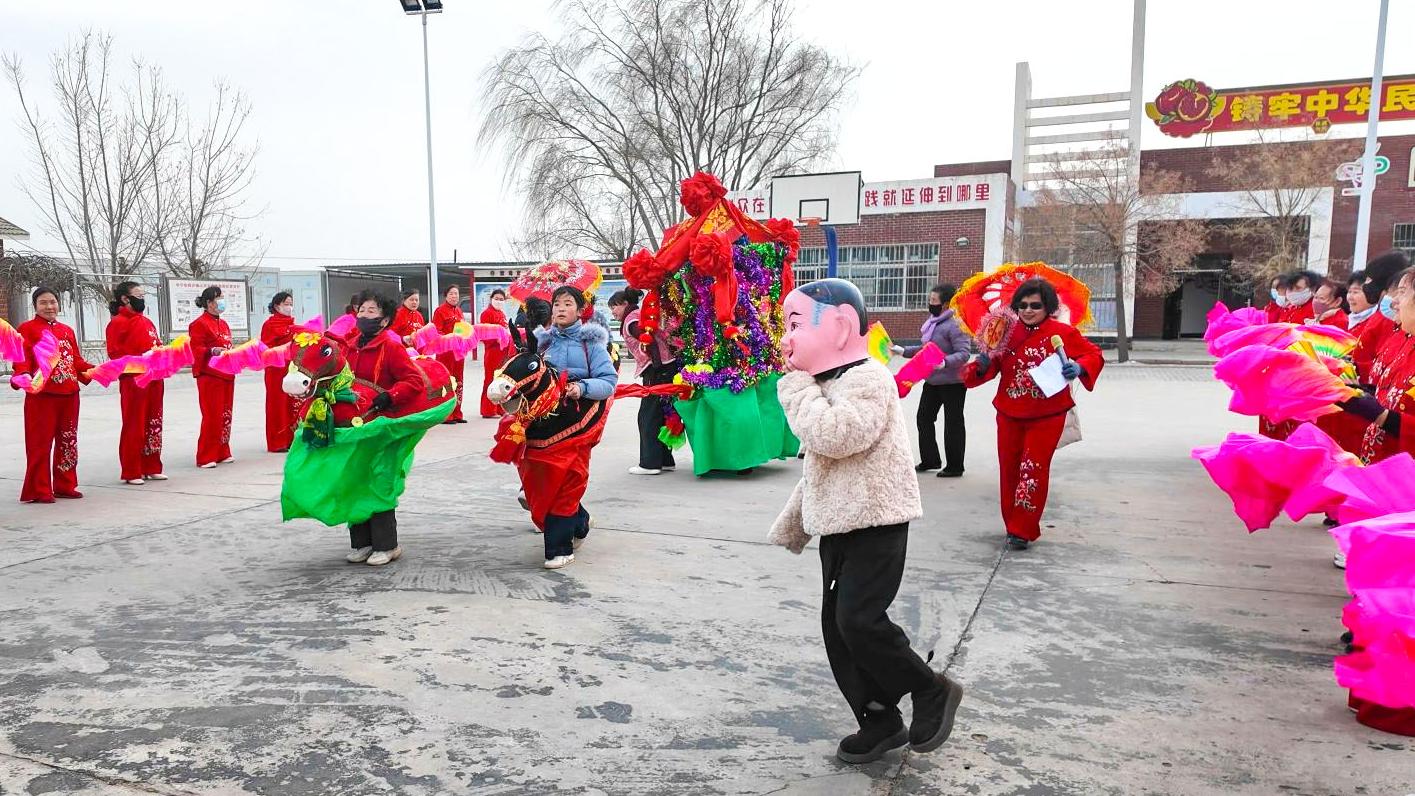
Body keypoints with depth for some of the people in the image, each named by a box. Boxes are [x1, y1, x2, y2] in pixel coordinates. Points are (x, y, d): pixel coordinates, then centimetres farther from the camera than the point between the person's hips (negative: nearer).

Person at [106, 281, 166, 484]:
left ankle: (151, 468, 20)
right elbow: (115, 354, -14)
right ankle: (131, 473, 5)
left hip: (154, 381, 8)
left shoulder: (146, 322, 18)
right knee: (134, 427, -2)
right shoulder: (118, 323, -7)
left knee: (154, 426, 11)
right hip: (133, 381, -8)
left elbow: (157, 346, 22)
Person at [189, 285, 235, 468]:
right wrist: (211, 351, -28)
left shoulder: (223, 324, 18)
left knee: (225, 415, 10)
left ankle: (222, 453, 18)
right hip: (210, 376, -8)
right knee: (212, 417, -8)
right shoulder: (199, 324, -7)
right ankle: (206, 457, -2)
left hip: (226, 375, 8)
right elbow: (195, 350, -14)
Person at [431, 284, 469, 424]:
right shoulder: (440, 310, -6)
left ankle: (457, 414, 17)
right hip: (445, 350, -7)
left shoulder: (458, 310, 15)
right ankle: (446, 416, 0)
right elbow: (436, 332, -12)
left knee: (458, 382, 10)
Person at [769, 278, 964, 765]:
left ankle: (932, 691, 10)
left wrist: (798, 387, -19)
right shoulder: (824, 387, 15)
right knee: (836, 625, 8)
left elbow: (834, 437, -33)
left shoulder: (868, 379, -15)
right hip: (837, 525, 10)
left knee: (859, 620, -14)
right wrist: (792, 525, 24)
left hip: (876, 524, -9)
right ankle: (879, 721, 21)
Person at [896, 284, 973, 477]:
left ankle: (955, 466, 16)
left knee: (953, 424, 3)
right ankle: (930, 460, 26)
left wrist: (944, 363, -38)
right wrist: (903, 351, 13)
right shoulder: (933, 321, 8)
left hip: (952, 382, -9)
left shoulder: (955, 324, -19)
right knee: (924, 418, 13)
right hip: (932, 381, 9)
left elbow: (964, 353, -24)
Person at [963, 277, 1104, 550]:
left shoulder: (1062, 332, -6)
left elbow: (1094, 355, -1)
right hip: (1009, 413, 3)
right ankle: (1012, 523, 27)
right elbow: (993, 367, 4)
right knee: (1009, 469, 11)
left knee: (1034, 470, -6)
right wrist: (983, 366, -19)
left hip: (1047, 416, -3)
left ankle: (1023, 531, 2)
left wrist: (1078, 368, -21)